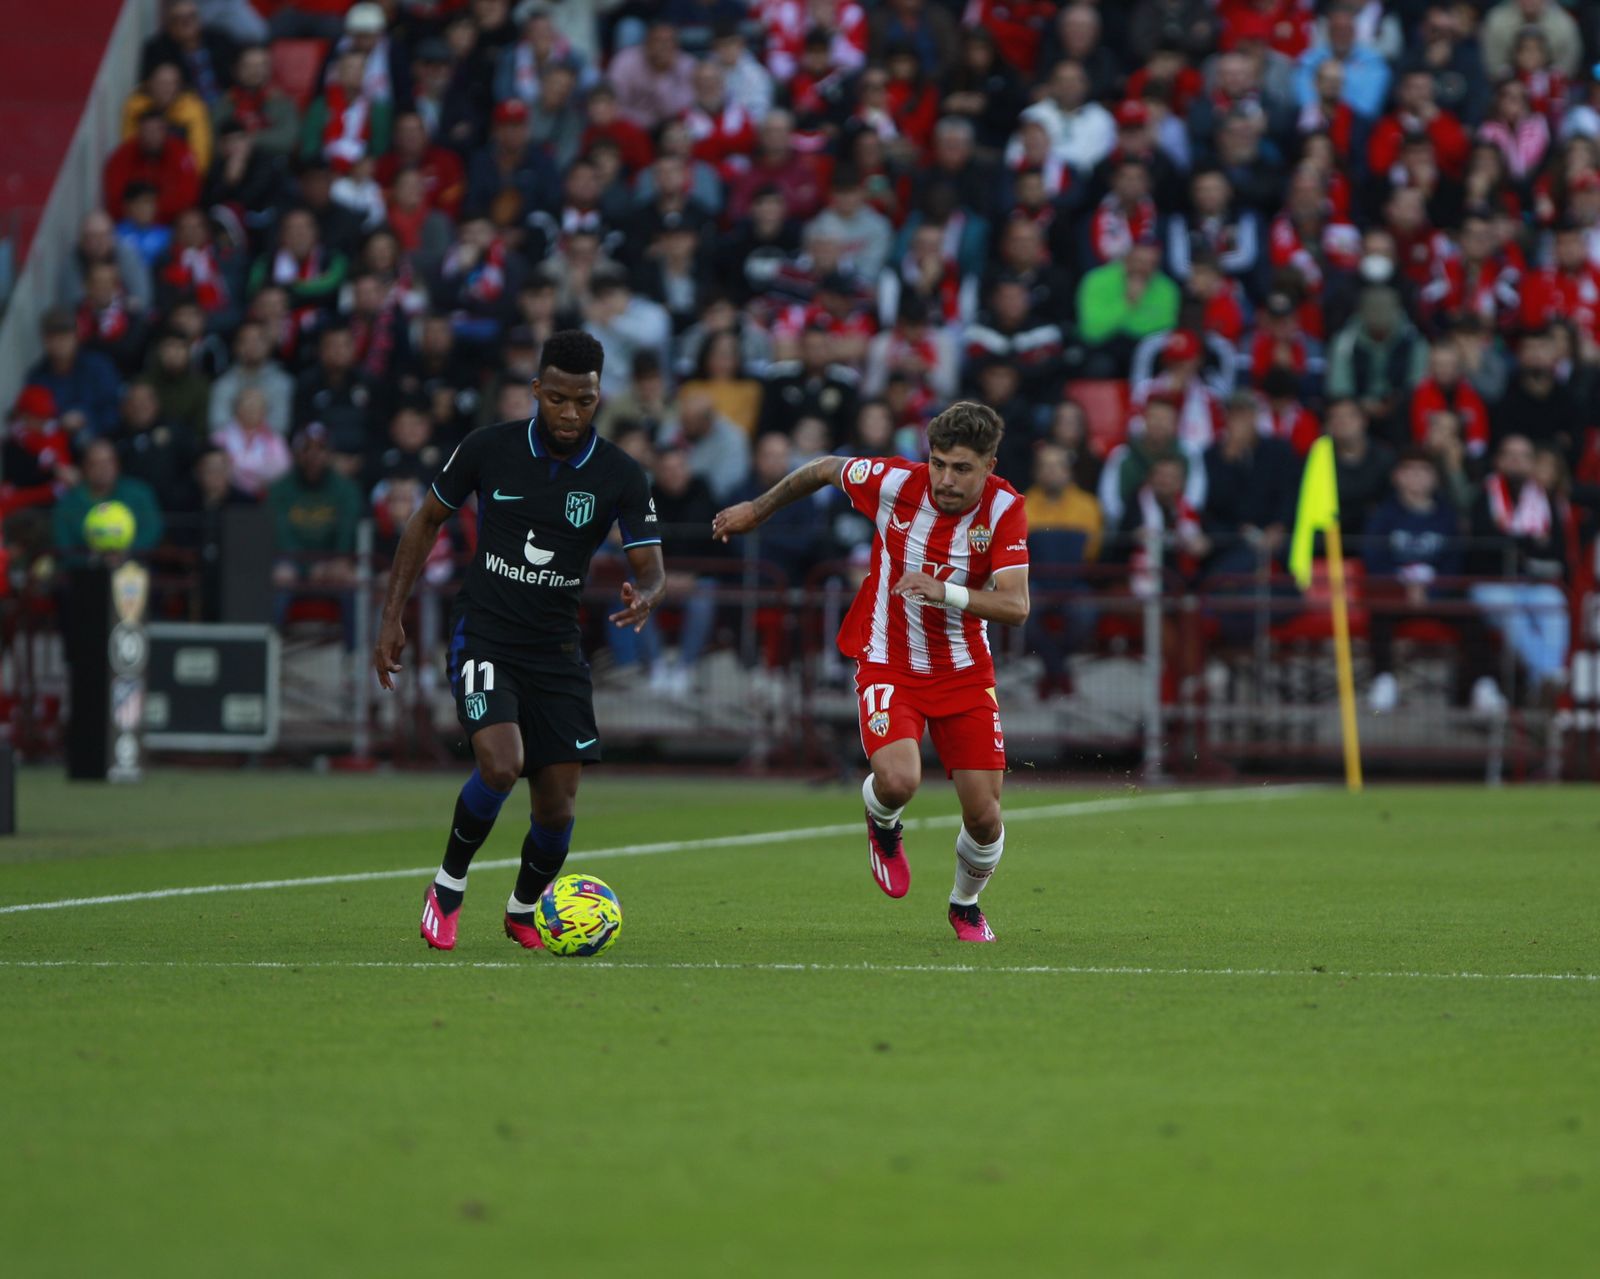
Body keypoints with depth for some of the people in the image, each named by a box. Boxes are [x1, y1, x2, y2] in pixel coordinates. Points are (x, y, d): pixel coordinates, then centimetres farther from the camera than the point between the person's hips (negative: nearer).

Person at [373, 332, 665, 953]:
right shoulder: (488, 448, -7)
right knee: (500, 765, -26)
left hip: (557, 655, 2)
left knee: (558, 805, 0)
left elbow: (651, 567, -6)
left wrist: (644, 596, -32)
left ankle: (524, 910, 30)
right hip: (483, 640, -2)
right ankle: (447, 887, -1)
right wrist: (392, 616, 4)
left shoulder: (621, 476, -6)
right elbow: (427, 520, 6)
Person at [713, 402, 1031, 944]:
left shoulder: (1003, 509, -16)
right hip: (889, 665, -1)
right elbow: (824, 470, 4)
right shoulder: (895, 482, -17)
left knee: (984, 816, -2)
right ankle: (883, 826, 12)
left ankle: (965, 906, 32)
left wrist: (946, 593, -39)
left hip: (965, 670, 2)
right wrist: (757, 509, 17)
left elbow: (1015, 606, -23)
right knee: (898, 780, -28)